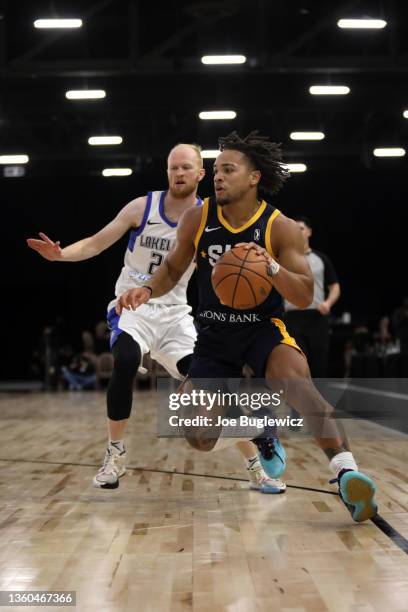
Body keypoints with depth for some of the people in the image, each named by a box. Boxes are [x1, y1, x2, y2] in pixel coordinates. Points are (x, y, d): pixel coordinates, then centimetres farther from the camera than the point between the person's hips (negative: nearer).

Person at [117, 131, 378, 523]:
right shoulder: (197, 219, -6)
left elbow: (304, 298, -15)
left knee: (298, 385, -36)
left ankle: (347, 473, -37)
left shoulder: (281, 228, -12)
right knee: (200, 440, 4)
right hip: (213, 334, 3)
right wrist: (147, 290, -12)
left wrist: (271, 266, -33)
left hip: (264, 329, -3)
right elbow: (173, 269, 9)